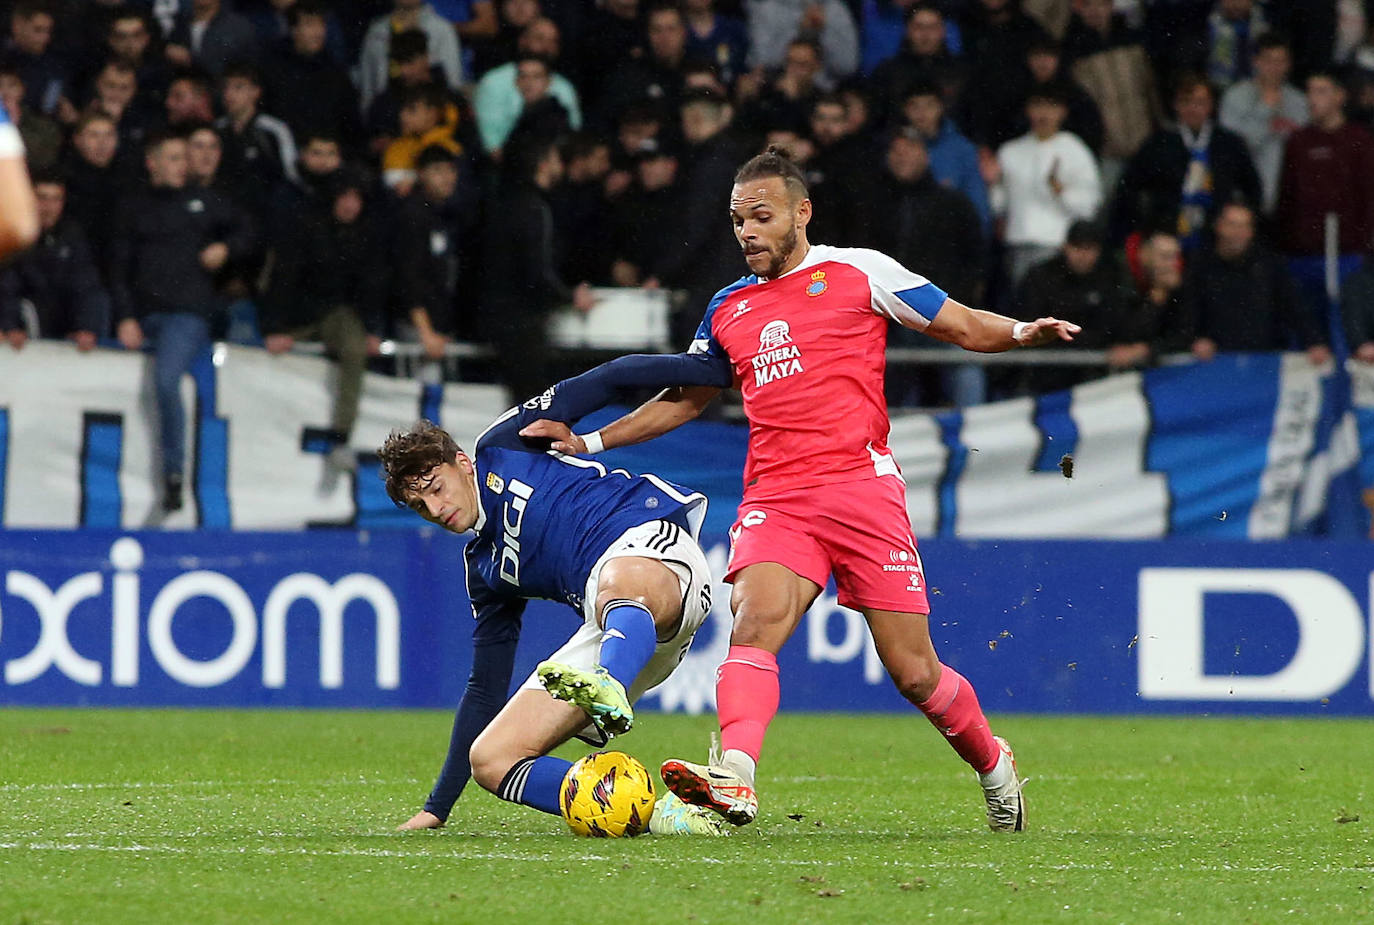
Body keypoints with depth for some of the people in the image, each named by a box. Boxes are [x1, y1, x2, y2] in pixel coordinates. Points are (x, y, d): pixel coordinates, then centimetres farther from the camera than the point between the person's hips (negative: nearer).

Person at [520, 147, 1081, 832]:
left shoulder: (859, 272, 6)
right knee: (755, 619, -26)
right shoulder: (728, 310, 19)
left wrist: (1021, 333, -13)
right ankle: (734, 779, -43)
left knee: (913, 673, -1)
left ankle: (992, 765, 26)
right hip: (774, 497, 3)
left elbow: (963, 326, 8)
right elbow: (683, 399, 32)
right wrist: (587, 441, 24)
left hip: (861, 486, -3)